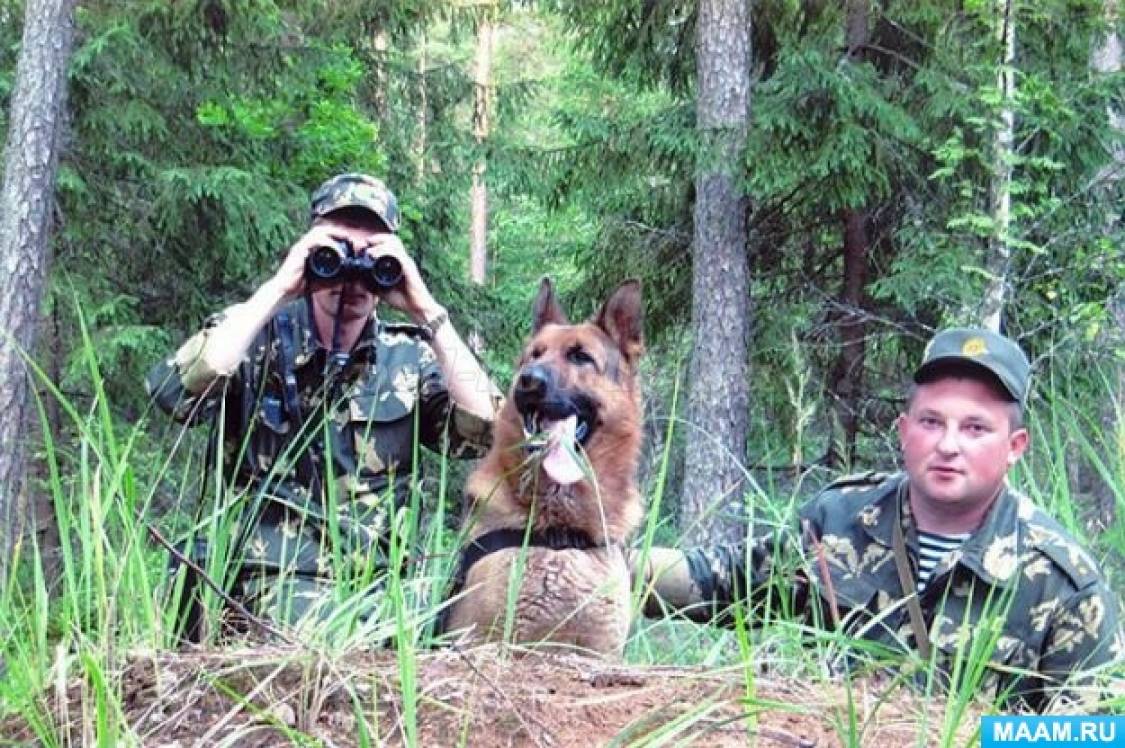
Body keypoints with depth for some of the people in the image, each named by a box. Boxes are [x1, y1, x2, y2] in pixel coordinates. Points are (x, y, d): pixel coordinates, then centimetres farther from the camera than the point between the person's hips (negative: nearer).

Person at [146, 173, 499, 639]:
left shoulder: (408, 357, 12)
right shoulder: (256, 337, 4)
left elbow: (485, 429, -4)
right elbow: (173, 392, -16)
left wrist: (428, 312, -8)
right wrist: (275, 290, -13)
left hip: (380, 582, 4)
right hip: (274, 577, -4)